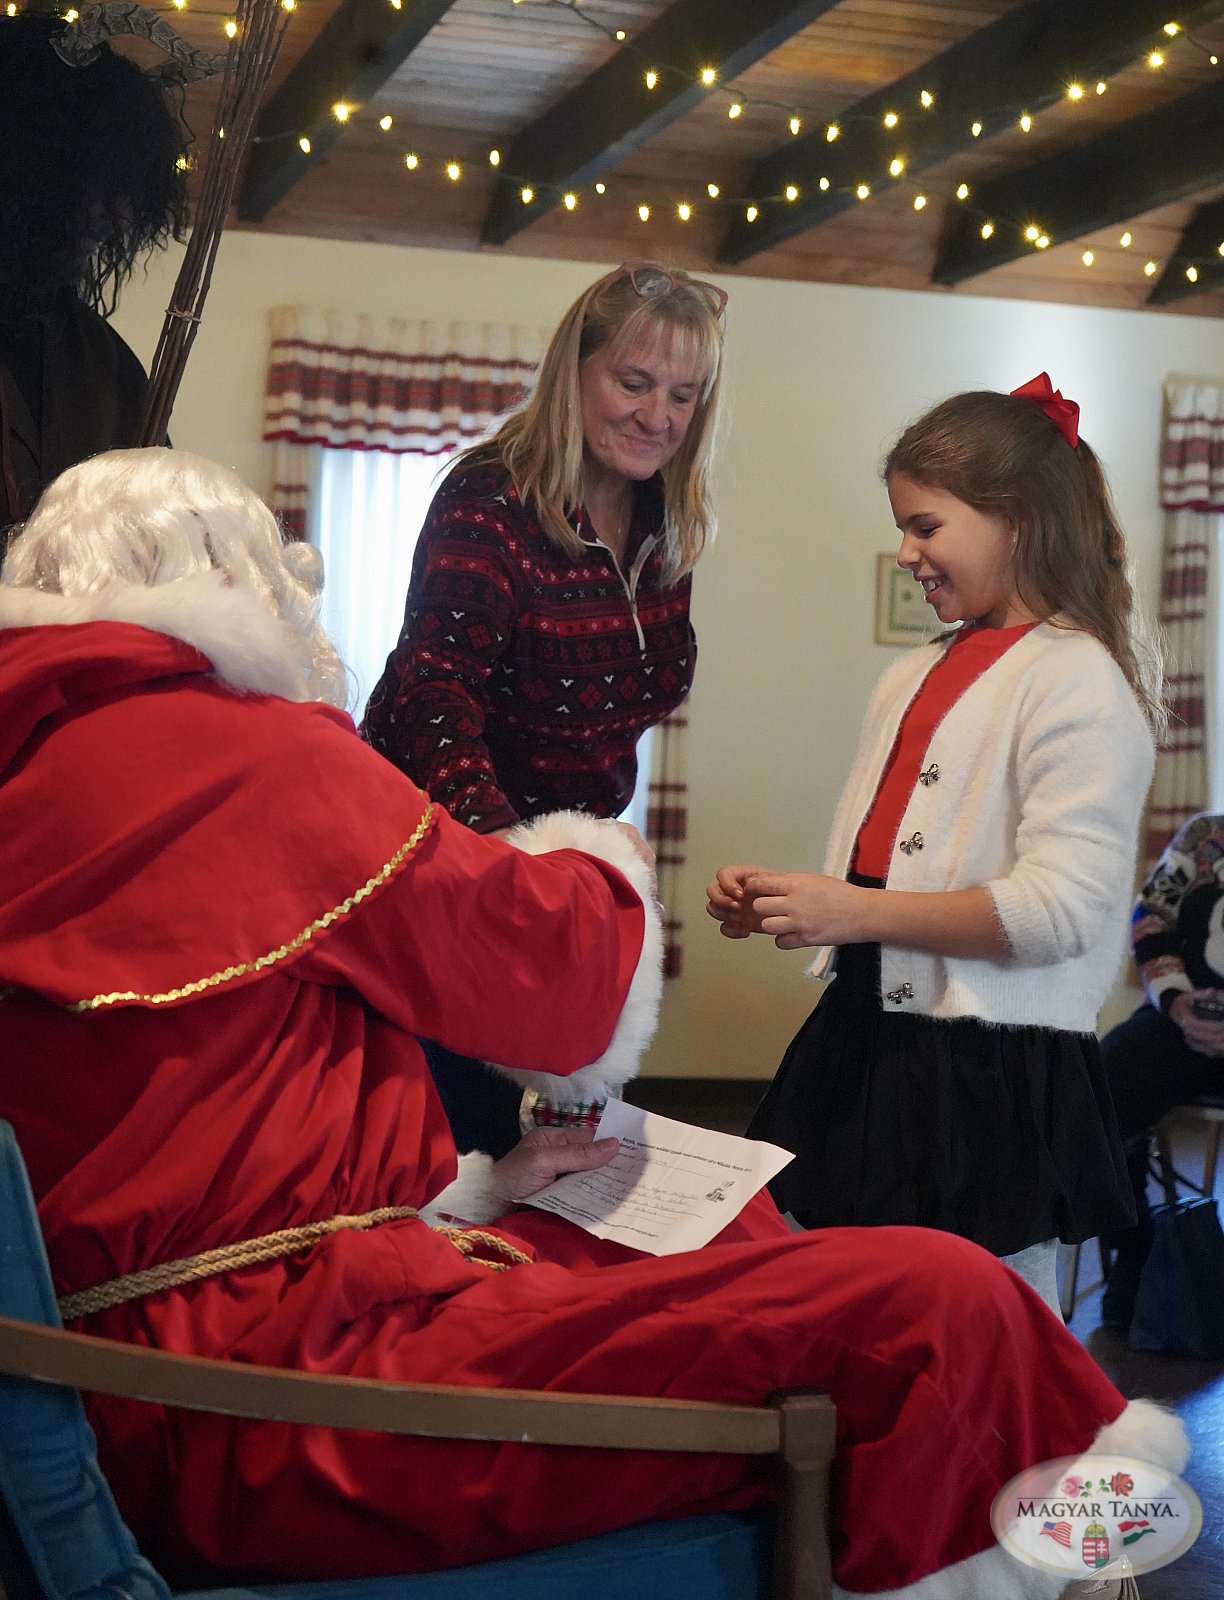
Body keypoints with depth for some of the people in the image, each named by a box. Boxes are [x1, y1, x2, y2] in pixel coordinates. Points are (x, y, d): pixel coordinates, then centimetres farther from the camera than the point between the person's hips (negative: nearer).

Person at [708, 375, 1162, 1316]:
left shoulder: (1077, 679, -10)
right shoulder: (913, 678, 17)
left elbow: (1063, 906, -19)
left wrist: (857, 913, -20)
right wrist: (779, 906, 5)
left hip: (993, 1080, -8)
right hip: (869, 1050, 8)